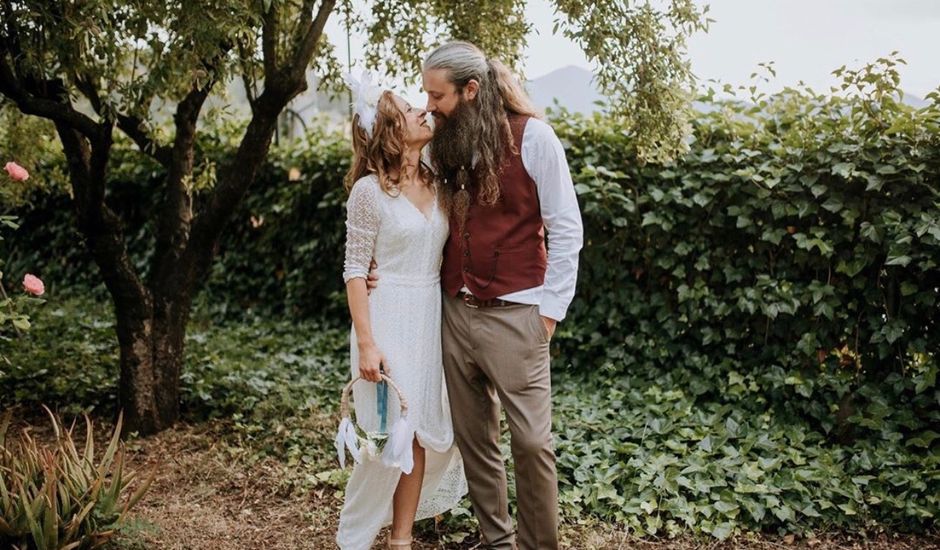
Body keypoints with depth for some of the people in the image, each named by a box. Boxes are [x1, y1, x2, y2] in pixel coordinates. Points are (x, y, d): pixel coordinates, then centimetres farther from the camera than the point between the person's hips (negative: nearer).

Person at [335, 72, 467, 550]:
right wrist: (366, 342, -15)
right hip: (389, 318, -6)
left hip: (432, 318, 6)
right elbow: (355, 270, -10)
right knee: (387, 436, -3)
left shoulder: (436, 184, 7)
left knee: (422, 434, 8)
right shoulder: (369, 190, -10)